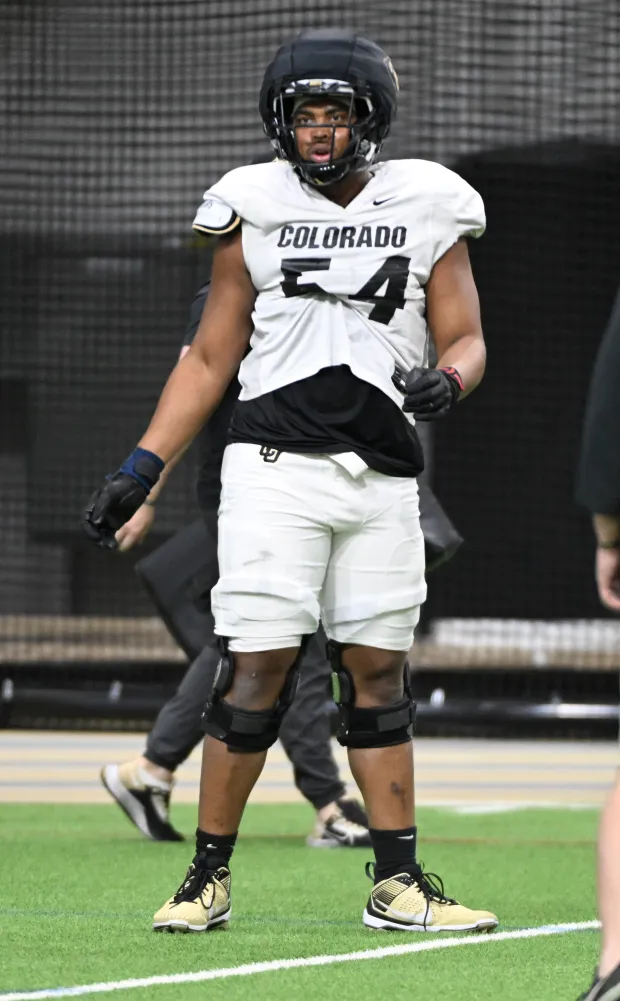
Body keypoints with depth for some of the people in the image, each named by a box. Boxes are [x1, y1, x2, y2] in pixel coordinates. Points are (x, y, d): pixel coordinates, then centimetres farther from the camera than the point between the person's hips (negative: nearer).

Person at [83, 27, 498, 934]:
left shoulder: (426, 209, 8)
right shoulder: (256, 210, 6)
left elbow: (466, 340, 9)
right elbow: (210, 360, 10)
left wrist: (446, 381, -15)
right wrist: (141, 469, 3)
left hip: (382, 478, 2)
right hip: (277, 462, -2)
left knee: (378, 671, 6)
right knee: (258, 664, -7)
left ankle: (397, 884, 11)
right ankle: (208, 879, -1)